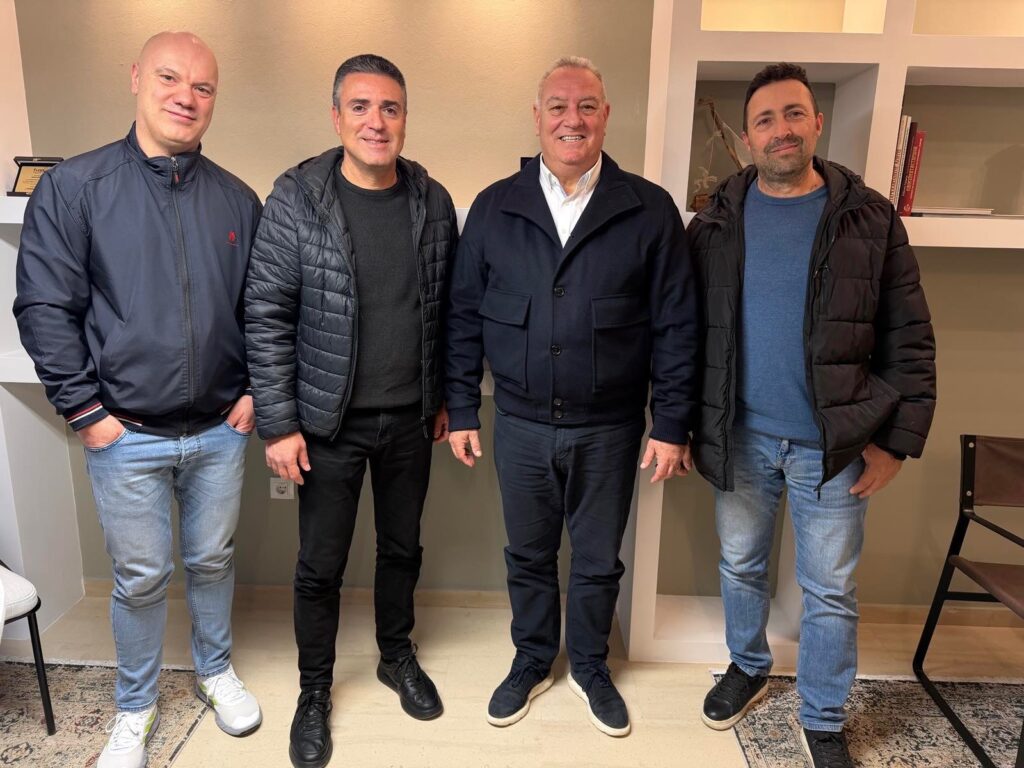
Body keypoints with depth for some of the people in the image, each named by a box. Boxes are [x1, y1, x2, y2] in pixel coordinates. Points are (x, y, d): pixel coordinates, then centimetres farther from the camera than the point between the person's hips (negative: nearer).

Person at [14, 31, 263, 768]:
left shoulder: (237, 199, 3)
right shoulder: (74, 187, -5)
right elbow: (45, 308, -6)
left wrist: (255, 392, 1)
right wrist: (86, 411, -8)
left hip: (220, 430, 2)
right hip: (127, 436, -2)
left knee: (213, 560, 18)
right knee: (141, 578, 12)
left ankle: (217, 671, 42)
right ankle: (135, 708, 36)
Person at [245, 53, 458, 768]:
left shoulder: (434, 201, 0)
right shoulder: (296, 198, -10)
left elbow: (448, 308, 7)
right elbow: (267, 316, -9)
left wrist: (446, 397, 8)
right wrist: (279, 424, -11)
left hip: (411, 419, 3)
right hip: (330, 423, -2)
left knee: (403, 547, 18)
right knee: (320, 565, 11)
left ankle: (397, 655, 43)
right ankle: (314, 690, 34)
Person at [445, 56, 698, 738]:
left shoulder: (650, 210, -4)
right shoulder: (494, 208, 0)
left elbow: (677, 327, -4)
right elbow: (465, 317, 3)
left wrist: (672, 425, -6)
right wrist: (462, 412, 2)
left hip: (609, 430, -1)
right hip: (520, 425, 2)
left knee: (598, 561, 16)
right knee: (528, 555, 18)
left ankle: (591, 667, 42)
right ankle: (533, 662, 42)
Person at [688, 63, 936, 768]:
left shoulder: (870, 219, -3)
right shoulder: (716, 222, 1)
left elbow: (909, 340, -2)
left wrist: (897, 439, -6)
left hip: (834, 444, -1)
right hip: (740, 437, 2)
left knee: (830, 592, 11)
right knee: (740, 566, 18)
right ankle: (749, 668, 44)